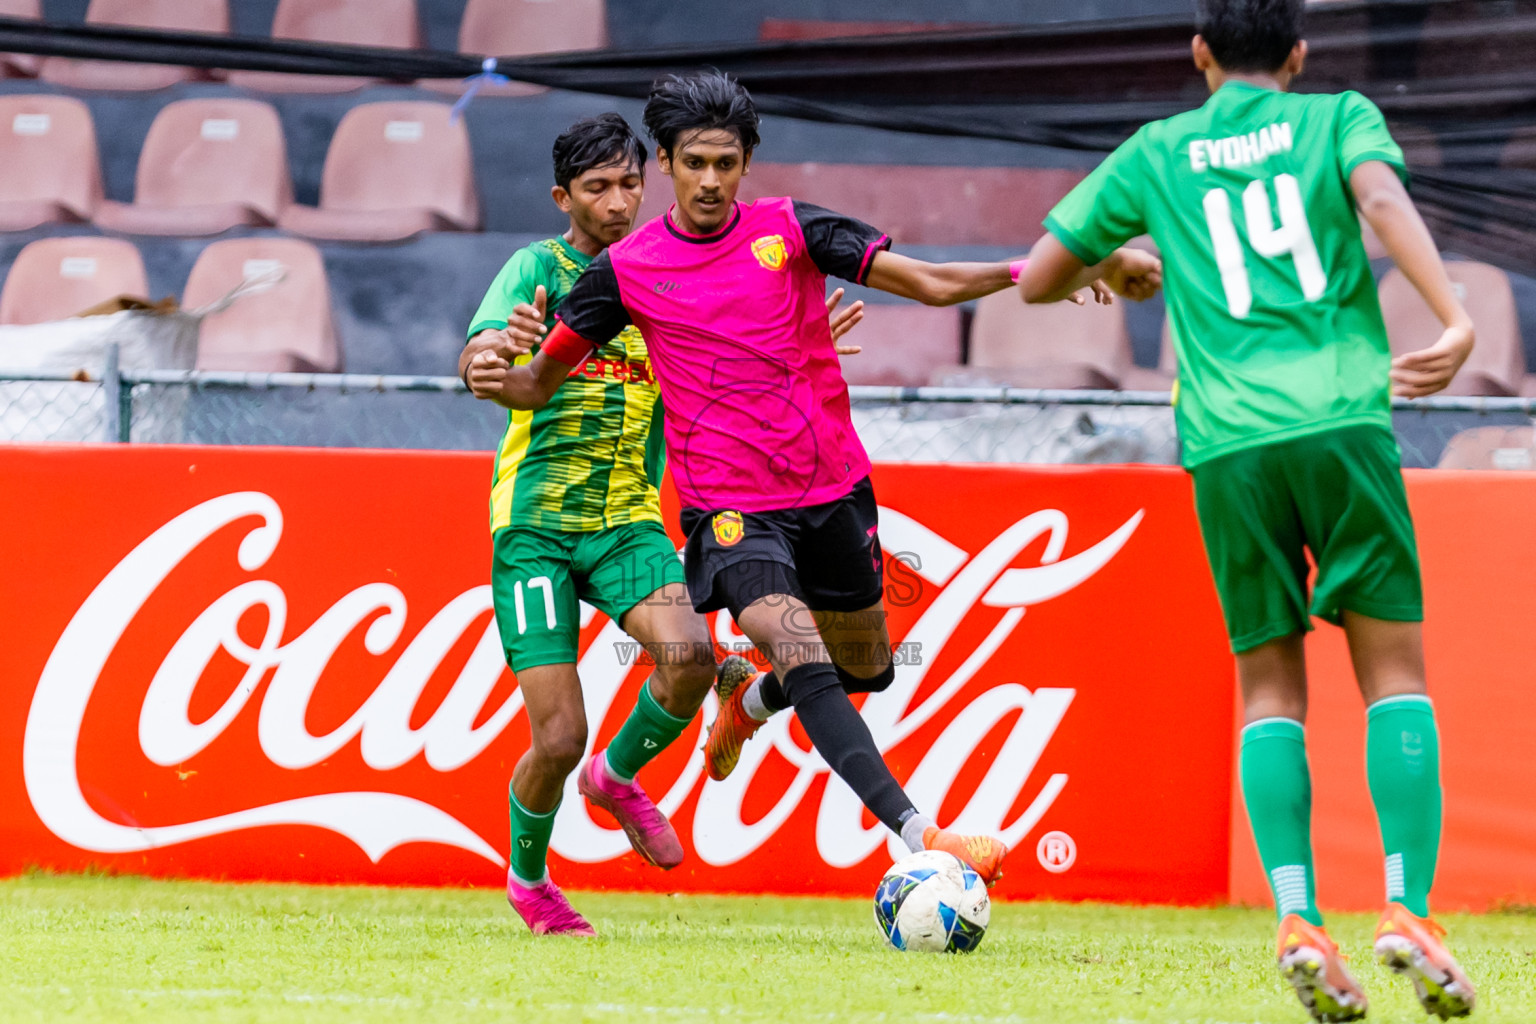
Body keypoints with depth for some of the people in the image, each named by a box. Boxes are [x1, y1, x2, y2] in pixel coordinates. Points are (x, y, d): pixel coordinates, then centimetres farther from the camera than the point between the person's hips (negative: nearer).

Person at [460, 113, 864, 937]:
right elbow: (473, 367, -18)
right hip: (535, 521, -3)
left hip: (628, 520, 3)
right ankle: (527, 878, 22)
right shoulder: (538, 270, -3)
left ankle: (616, 777, 6)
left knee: (688, 655, -26)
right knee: (559, 738, -9)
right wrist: (495, 349, -42)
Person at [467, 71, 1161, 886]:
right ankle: (920, 837, -35)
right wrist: (498, 377, -18)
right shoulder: (627, 269, -1)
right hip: (730, 508, -4)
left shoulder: (789, 229, 1)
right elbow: (541, 380, 7)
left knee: (865, 668, 18)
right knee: (801, 653, -26)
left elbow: (931, 283, -1)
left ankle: (749, 704, 52)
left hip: (833, 490, 4)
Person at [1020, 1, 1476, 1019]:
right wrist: (1454, 321, -20)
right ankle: (1409, 911, -11)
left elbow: (1039, 279, 22)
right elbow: (1382, 196, -10)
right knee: (1394, 666, 3)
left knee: (1270, 682, 8)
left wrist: (1117, 266, 44)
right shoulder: (1340, 120, 13)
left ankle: (1298, 919, -10)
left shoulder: (1156, 153, 18)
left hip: (1226, 439, 2)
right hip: (1341, 416, -2)